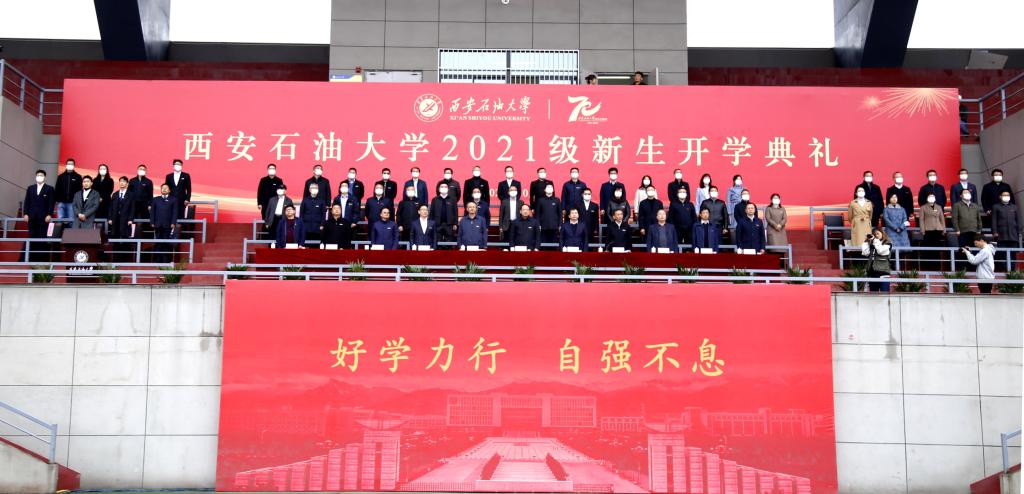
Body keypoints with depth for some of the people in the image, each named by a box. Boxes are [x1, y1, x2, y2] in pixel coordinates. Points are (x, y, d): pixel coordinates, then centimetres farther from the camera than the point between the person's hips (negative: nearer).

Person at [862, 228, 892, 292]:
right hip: (872, 272, 5)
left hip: (883, 271, -5)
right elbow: (866, 253, 3)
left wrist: (876, 241, -7)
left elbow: (881, 251, -14)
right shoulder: (872, 244, 15)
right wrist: (866, 242, 5)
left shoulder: (887, 244, 3)